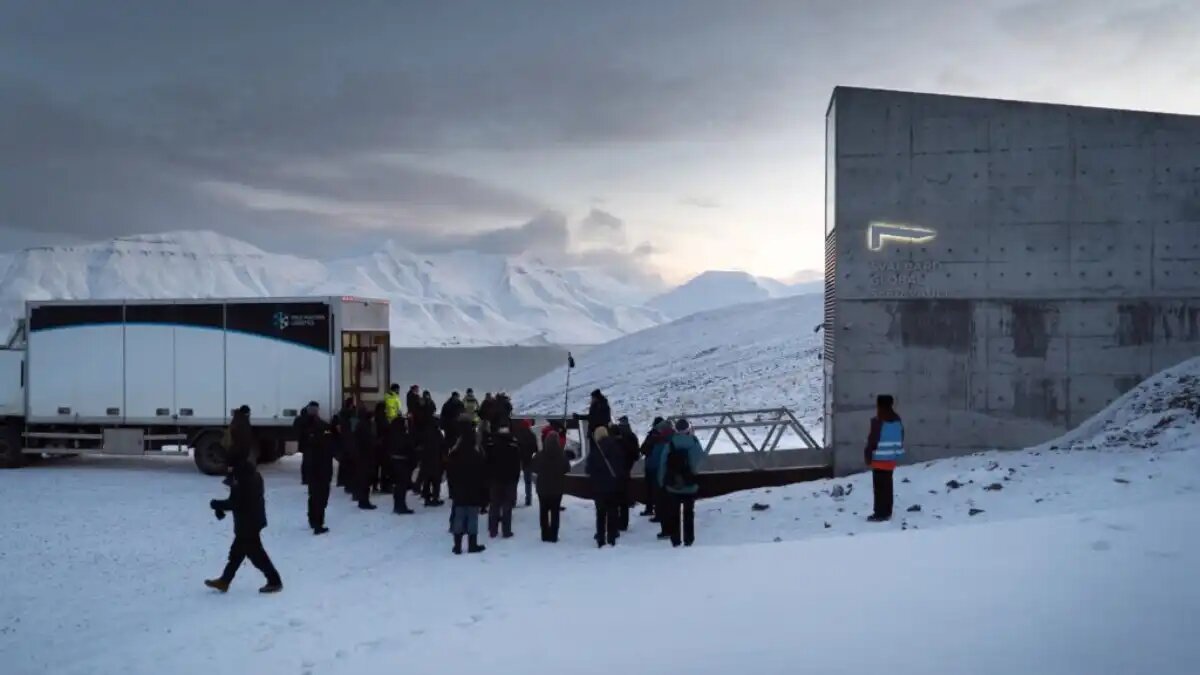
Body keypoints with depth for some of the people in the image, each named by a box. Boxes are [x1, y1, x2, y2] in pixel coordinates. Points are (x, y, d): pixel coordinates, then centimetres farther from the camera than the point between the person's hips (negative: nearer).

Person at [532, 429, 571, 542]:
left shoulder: (540, 455, -14)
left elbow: (534, 469, 0)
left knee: (543, 511, 12)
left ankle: (545, 534, 12)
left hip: (543, 487, 0)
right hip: (557, 487, 0)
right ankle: (553, 535, 5)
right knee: (555, 511, 7)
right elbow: (567, 469, -1)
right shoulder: (562, 455, -15)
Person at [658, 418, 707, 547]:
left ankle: (675, 540, 8)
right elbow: (701, 458, 7)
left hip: (672, 485, -1)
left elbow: (663, 464, -8)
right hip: (690, 485, 1)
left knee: (673, 513, 8)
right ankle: (688, 539, 12)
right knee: (689, 513, 12)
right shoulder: (694, 442, -9)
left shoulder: (670, 444, -11)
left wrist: (661, 481, 2)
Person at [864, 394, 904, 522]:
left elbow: (873, 441, -16)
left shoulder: (878, 422, -16)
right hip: (891, 459, 8)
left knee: (880, 487, -3)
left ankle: (880, 514, -2)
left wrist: (868, 457, -8)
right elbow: (900, 440, 14)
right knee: (887, 486, 15)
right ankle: (887, 512, 20)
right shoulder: (897, 421, 9)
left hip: (879, 460, -8)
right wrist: (897, 454, 20)